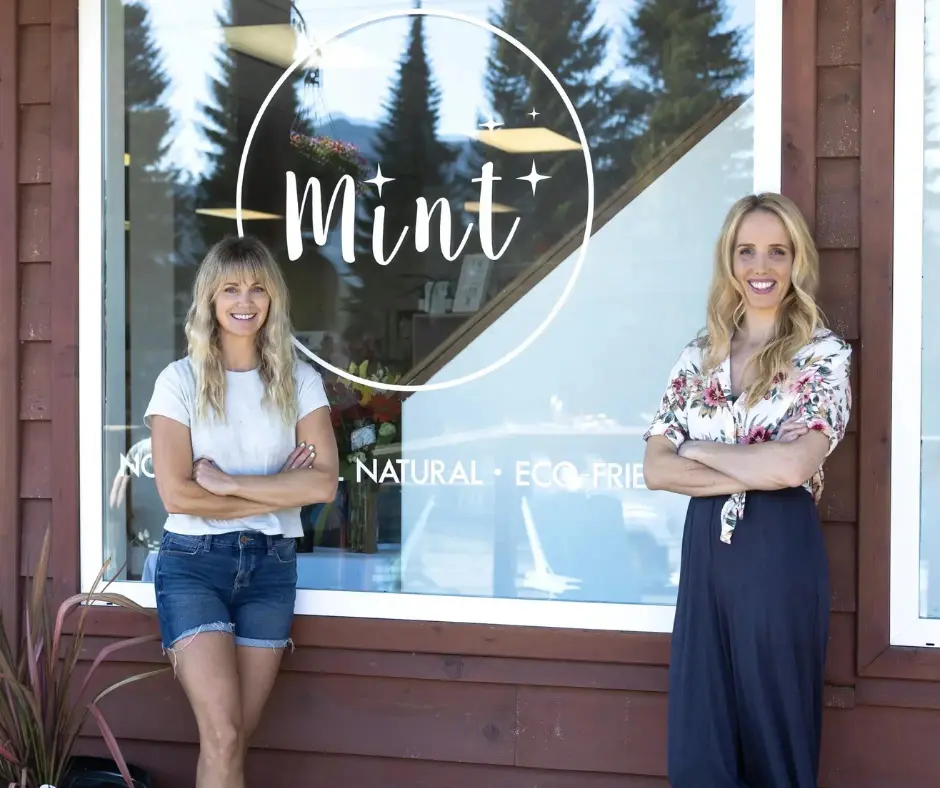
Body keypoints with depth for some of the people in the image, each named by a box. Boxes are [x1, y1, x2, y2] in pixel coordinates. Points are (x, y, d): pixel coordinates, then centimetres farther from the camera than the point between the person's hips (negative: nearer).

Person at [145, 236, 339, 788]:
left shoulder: (300, 381, 4)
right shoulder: (181, 381, -3)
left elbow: (324, 483, -7)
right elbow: (177, 493, -11)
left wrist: (227, 483, -13)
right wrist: (279, 492, -10)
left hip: (271, 565, 3)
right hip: (194, 561, -2)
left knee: (235, 741, 5)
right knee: (222, 740, -12)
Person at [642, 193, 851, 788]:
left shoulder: (824, 354, -4)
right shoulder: (698, 358, 8)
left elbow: (792, 464, -18)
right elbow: (656, 468, 1)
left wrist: (699, 450, -5)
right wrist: (748, 475, -12)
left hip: (780, 556, -4)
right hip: (706, 553, 4)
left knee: (773, 737, 8)